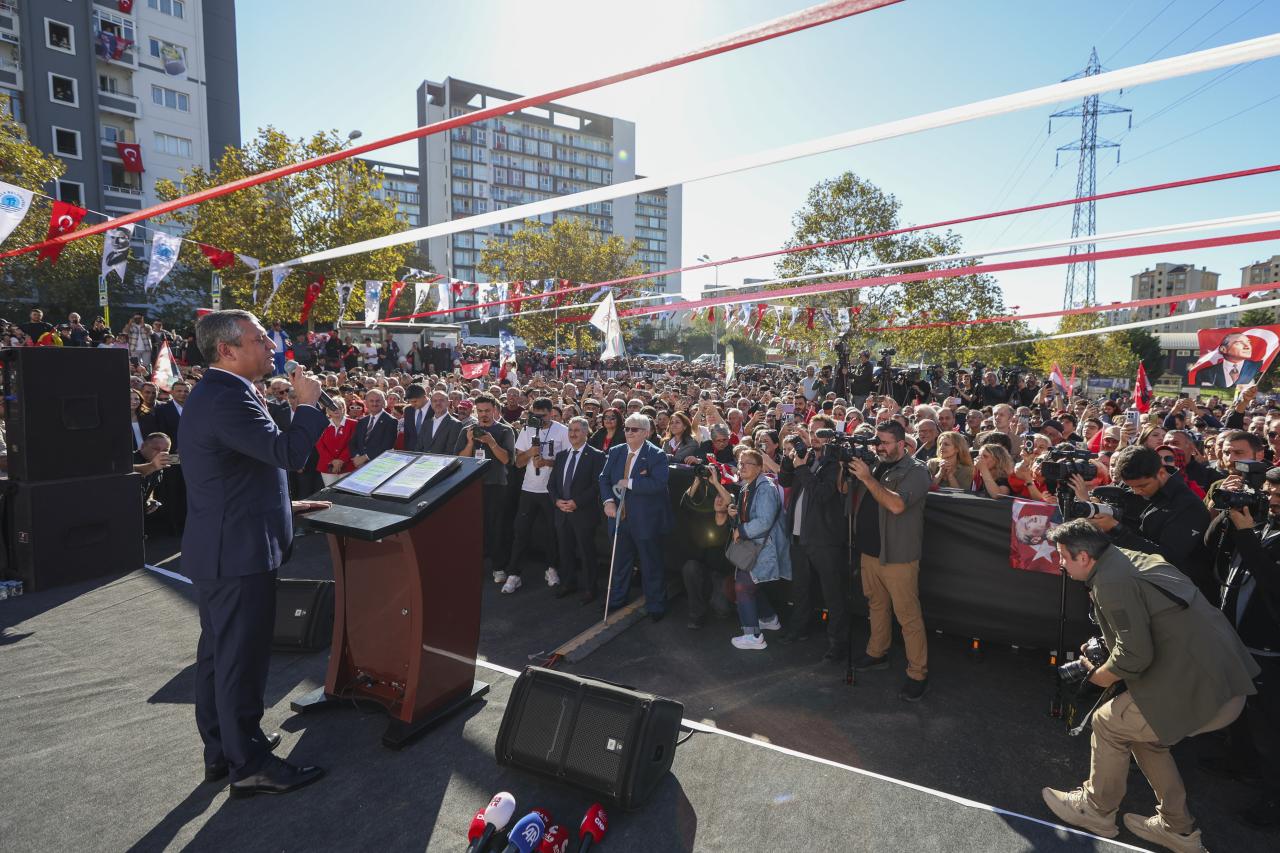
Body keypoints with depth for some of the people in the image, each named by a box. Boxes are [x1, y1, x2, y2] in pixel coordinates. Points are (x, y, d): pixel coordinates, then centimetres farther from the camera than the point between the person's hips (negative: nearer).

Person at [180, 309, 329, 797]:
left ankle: (221, 749, 34)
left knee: (218, 653, 19)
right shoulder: (229, 397, -21)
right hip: (239, 553, -11)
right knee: (242, 658, 1)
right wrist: (307, 402, -13)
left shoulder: (213, 393, 13)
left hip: (216, 549, 11)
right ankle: (249, 766, 14)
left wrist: (285, 506, 18)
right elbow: (289, 454, -28)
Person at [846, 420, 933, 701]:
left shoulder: (915, 470, -11)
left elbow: (897, 505, -26)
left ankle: (918, 673, 9)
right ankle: (877, 653, 36)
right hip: (869, 550, 7)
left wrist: (867, 477, -23)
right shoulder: (876, 465, 10)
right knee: (877, 605, 20)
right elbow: (853, 499, 13)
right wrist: (846, 469, -1)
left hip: (898, 556, -7)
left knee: (908, 615, -1)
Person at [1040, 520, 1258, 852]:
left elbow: (1134, 655, -22)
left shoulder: (1112, 582, -20)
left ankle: (1096, 811, 22)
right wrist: (1106, 647, 15)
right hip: (1226, 679, 9)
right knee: (1141, 729, 22)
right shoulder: (1132, 559, 9)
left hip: (1202, 690, -9)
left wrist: (1096, 675, -4)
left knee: (1108, 722, 3)